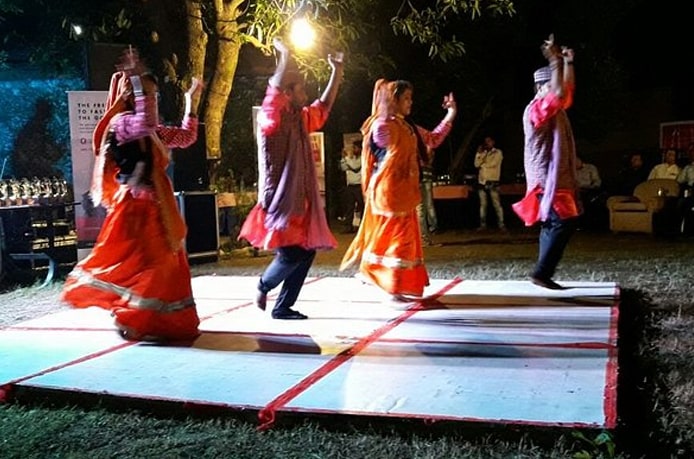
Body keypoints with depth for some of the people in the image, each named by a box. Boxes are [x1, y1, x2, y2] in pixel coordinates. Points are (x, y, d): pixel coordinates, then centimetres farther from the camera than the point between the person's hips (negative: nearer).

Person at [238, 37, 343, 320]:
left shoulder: (300, 119, 15)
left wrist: (337, 72, 27)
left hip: (300, 201, 8)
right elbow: (274, 90, -26)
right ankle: (264, 284, 17)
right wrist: (285, 58, -32)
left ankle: (282, 307, 14)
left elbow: (325, 106, 28)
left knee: (306, 252, 4)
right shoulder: (271, 119, -8)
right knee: (291, 254, -14)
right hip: (279, 201, -8)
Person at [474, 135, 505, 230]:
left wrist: (482, 164, 2)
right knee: (483, 204, 5)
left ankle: (501, 224, -10)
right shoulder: (483, 153, 17)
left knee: (496, 203, -9)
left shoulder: (498, 153, 4)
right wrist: (479, 153, -3)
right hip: (482, 181, 5)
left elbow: (492, 163, -11)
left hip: (492, 181, -5)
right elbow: (477, 164, 4)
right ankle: (483, 224, 8)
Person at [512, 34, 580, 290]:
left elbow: (567, 91, 30)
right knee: (563, 222, -15)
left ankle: (544, 274, 12)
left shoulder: (554, 108, 16)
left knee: (552, 224, 9)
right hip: (546, 179, -10)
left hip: (557, 178, 10)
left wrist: (568, 63, 20)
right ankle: (541, 272, -12)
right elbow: (559, 94, -29)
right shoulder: (536, 109, -14)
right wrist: (555, 62, -22)